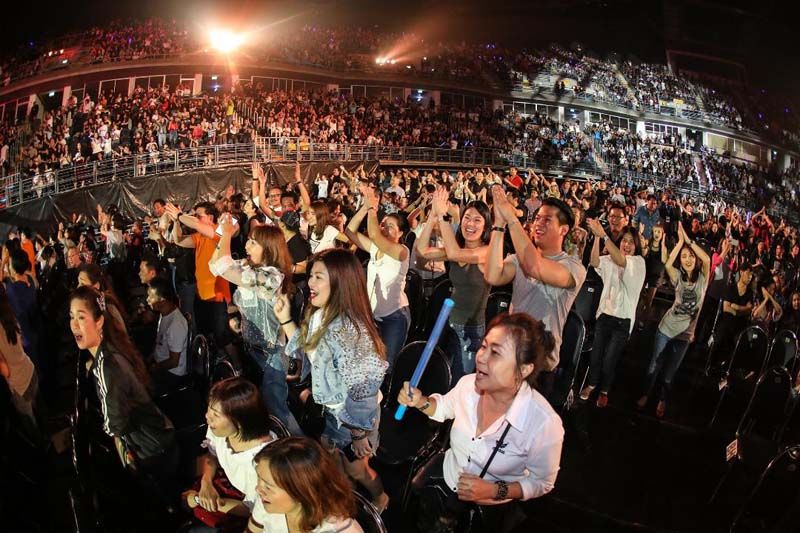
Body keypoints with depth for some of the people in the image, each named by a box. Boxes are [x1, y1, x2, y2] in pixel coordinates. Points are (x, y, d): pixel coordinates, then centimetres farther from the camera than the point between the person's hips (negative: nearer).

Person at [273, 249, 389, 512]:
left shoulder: (348, 329, -33)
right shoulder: (318, 316, -6)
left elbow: (360, 389, -28)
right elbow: (306, 351, 11)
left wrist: (360, 433, -19)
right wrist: (285, 319, 0)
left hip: (352, 416, -7)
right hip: (331, 410, 7)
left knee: (354, 469, 18)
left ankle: (380, 500, 46)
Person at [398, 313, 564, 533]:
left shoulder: (544, 424, -33)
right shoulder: (468, 384, -20)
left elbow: (542, 482, -13)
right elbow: (444, 407, 5)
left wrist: (494, 491, -25)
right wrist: (420, 401, -15)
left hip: (490, 507, -3)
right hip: (446, 474, 4)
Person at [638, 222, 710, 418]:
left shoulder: (702, 278, -5)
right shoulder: (678, 276, -3)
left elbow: (707, 259, -24)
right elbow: (668, 264, -24)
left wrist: (689, 240, -20)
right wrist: (680, 241, -23)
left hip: (685, 333, -1)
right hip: (666, 327, 1)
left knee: (670, 371, 11)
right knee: (654, 364, 10)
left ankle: (662, 400, 32)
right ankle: (646, 394, 30)